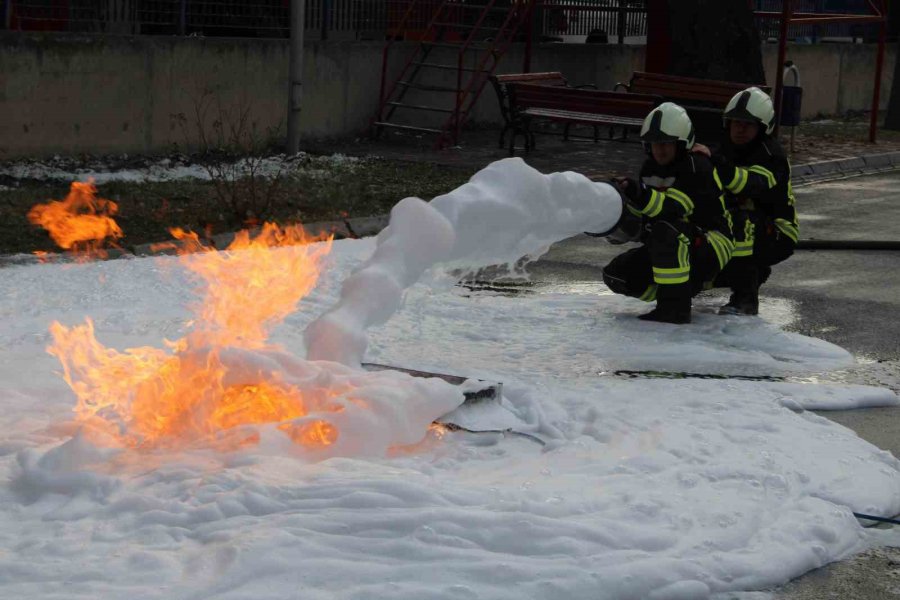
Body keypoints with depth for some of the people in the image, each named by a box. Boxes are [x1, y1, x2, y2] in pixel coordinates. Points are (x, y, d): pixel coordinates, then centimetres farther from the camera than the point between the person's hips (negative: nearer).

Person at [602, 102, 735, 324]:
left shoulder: (697, 167, -18)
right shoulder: (650, 168, 7)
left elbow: (675, 208, -34)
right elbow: (648, 214, 15)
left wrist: (642, 196, -48)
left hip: (709, 242, -8)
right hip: (675, 247, 8)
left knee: (667, 232, -39)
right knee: (616, 274, -6)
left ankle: (676, 307, -30)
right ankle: (691, 284, 5)